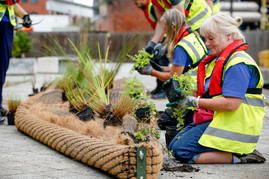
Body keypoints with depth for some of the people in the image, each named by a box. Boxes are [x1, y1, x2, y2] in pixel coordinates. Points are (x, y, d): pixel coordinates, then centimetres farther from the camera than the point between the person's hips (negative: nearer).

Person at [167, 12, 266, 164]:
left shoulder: (238, 64, -18)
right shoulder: (219, 60, 16)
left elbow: (231, 104, -27)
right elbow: (210, 93, 20)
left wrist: (194, 102, -21)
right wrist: (185, 96, 1)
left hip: (233, 127, -11)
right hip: (216, 118, 11)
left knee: (182, 151, -19)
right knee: (174, 145, 8)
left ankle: (238, 157, -13)